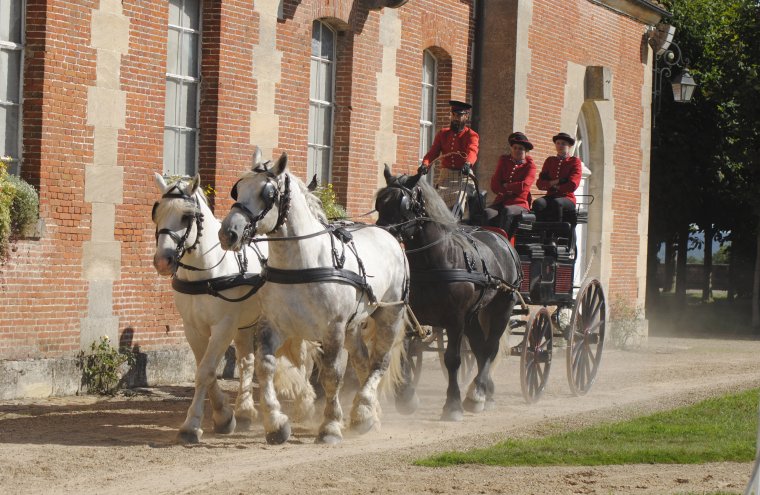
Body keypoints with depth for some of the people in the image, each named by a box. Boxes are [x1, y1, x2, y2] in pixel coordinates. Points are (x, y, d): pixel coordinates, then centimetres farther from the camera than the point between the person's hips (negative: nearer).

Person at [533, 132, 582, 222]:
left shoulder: (575, 161, 6)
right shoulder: (550, 161, 18)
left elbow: (572, 185, -6)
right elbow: (539, 183, 9)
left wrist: (555, 187, -1)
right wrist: (554, 182, -7)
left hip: (567, 198, -3)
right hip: (551, 197, 3)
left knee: (556, 203, -39)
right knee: (537, 203, -31)